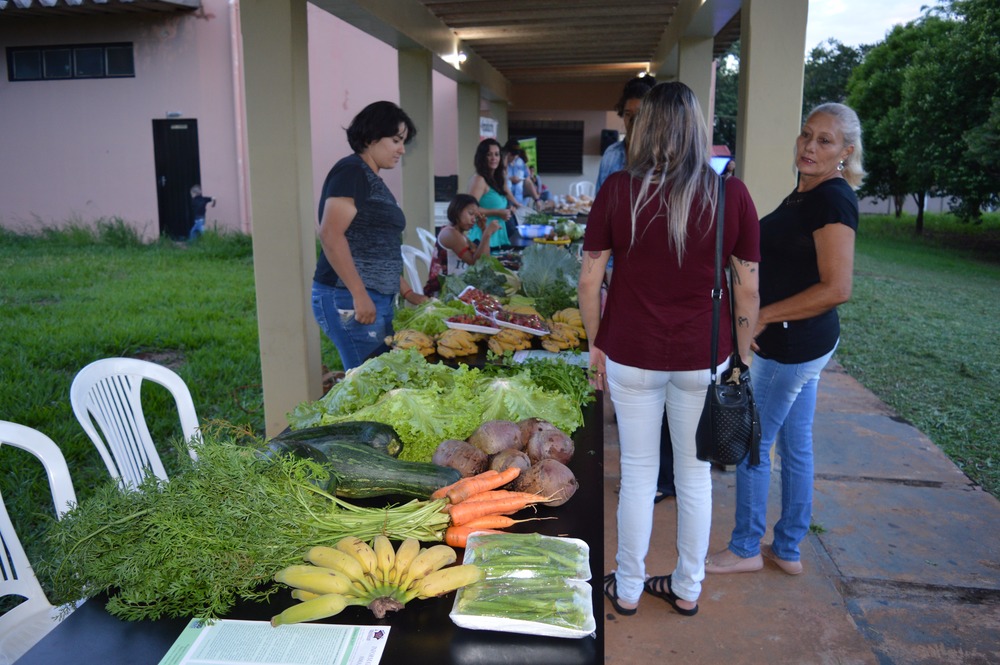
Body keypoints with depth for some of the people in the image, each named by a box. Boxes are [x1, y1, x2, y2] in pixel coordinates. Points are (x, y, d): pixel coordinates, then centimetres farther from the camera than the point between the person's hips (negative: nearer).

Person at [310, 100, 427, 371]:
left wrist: (407, 292, 18)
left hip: (379, 299, 9)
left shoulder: (373, 180, 19)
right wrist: (359, 295, -22)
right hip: (349, 299, -9)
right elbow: (330, 234, -20)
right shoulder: (351, 171, -9)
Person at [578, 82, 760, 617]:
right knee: (695, 474, 16)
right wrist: (741, 356, 10)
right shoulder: (731, 194, -6)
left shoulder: (618, 190, -8)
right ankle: (687, 588, 33)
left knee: (638, 472, 13)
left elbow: (589, 279, -5)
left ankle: (628, 589, 29)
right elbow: (748, 289, -1)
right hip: (703, 356, 1)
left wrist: (595, 344, 7)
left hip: (632, 355, -1)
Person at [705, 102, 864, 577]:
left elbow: (836, 289, -25)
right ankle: (788, 550, 30)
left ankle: (746, 549, 20)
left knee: (752, 444, 2)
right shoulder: (805, 192, 11)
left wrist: (763, 316, -20)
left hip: (794, 344, -10)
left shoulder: (833, 200, -18)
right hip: (799, 343, 10)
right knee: (795, 444, 16)